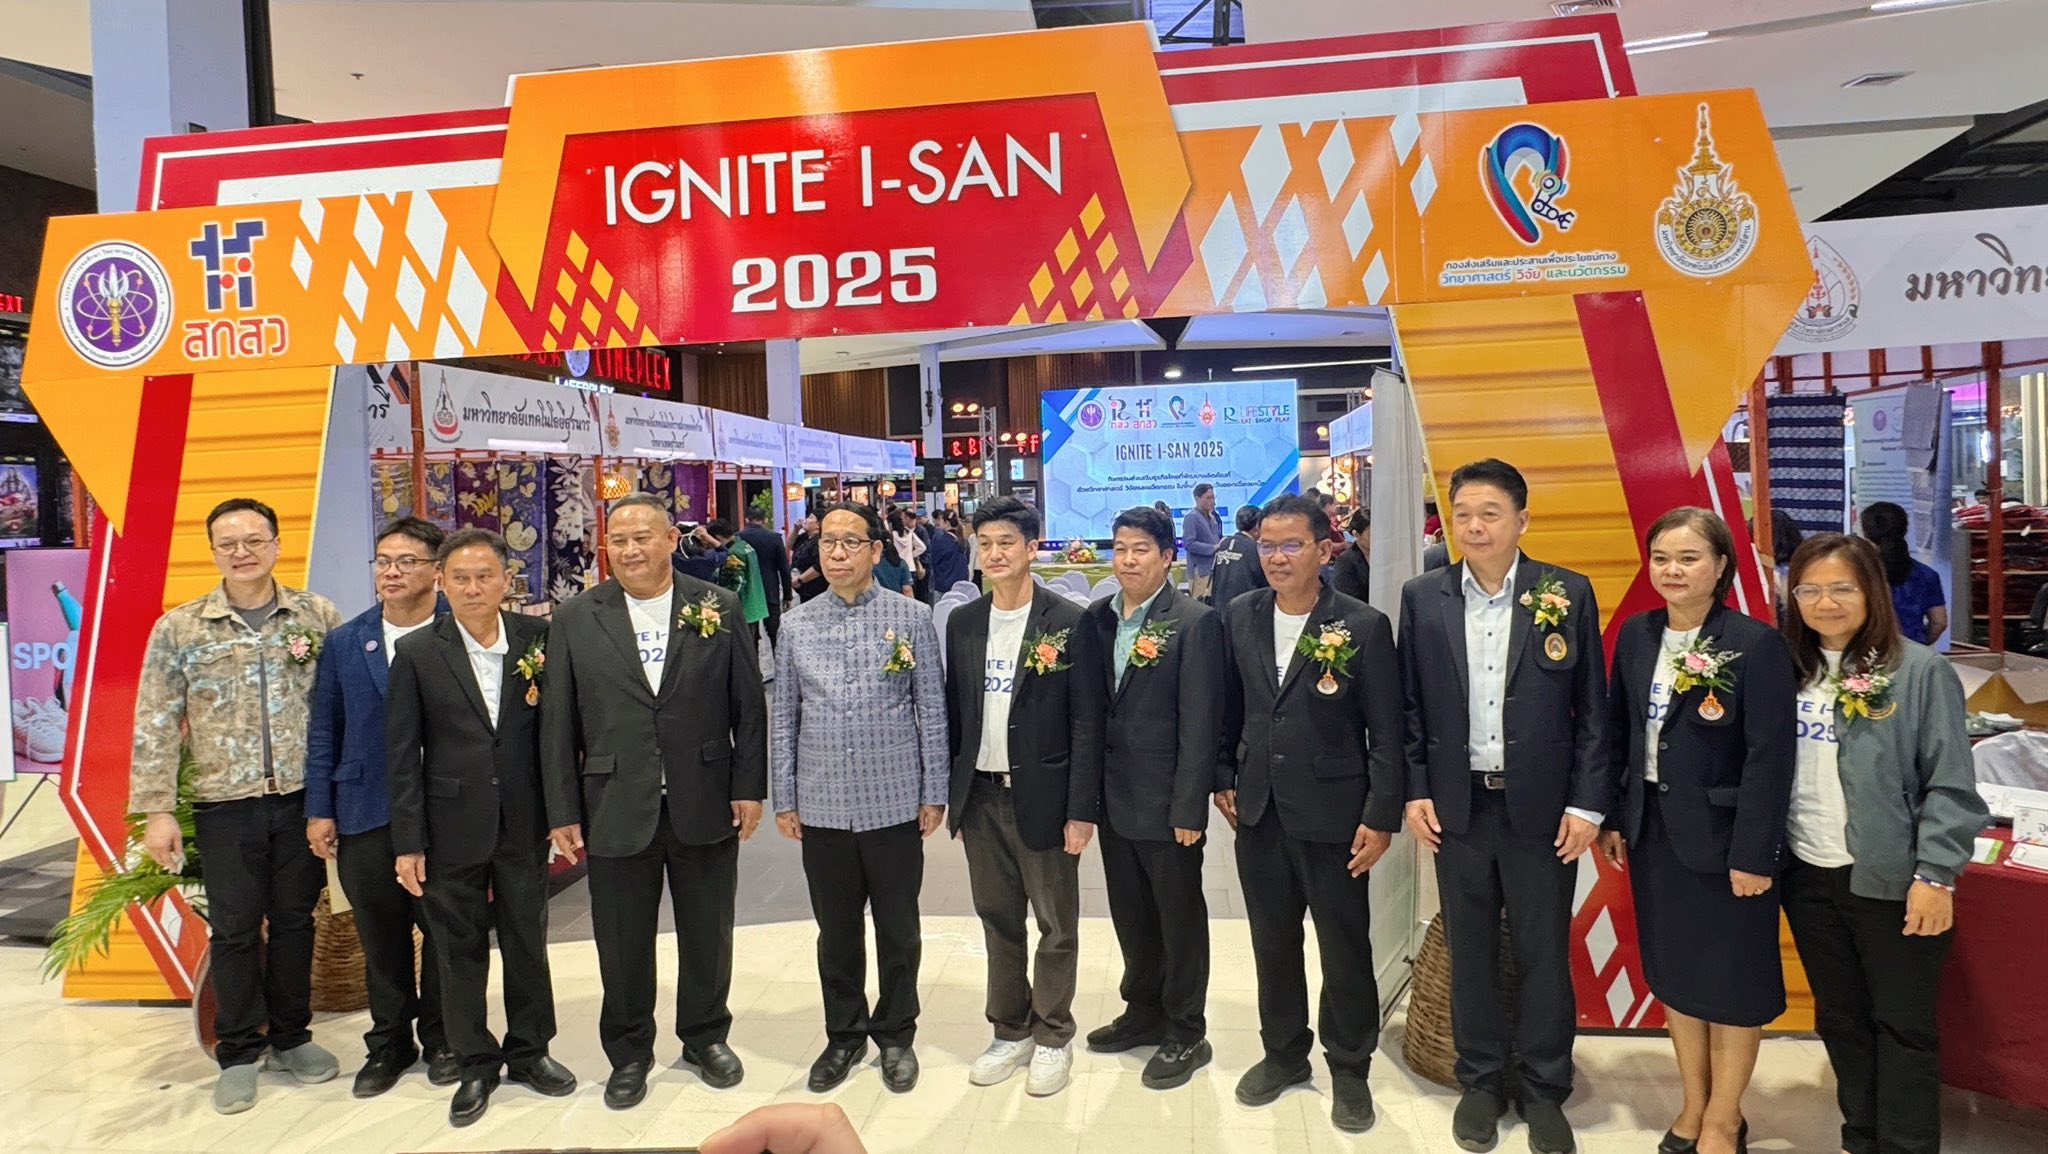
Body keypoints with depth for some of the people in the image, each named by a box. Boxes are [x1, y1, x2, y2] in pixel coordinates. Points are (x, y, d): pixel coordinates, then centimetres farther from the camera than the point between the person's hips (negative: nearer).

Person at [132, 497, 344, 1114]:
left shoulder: (317, 615, -1)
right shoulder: (178, 629, -2)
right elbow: (155, 727, -1)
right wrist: (158, 810, -5)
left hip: (302, 798, 1)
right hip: (225, 806, -1)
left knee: (294, 920, 12)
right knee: (234, 929, 8)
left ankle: (289, 1037, 29)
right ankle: (239, 1054, 24)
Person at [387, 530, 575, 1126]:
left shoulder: (538, 638, -3)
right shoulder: (418, 652, -4)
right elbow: (402, 754, -3)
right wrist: (408, 842, -4)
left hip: (524, 824, 1)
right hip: (453, 826, 0)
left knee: (527, 941, 14)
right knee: (459, 949, 11)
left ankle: (529, 1051, 32)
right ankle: (476, 1065, 29)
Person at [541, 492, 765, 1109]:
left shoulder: (719, 608, -1)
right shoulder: (575, 618, -1)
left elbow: (749, 706, 1)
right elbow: (558, 724, 0)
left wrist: (749, 787, -3)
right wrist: (563, 812, -2)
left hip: (706, 806, 0)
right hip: (617, 811, 0)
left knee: (708, 936, 15)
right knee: (623, 943, 12)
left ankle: (706, 1037, 37)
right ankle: (629, 1052, 34)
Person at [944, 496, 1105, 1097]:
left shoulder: (1068, 623, -9)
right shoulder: (962, 622, 6)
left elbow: (1086, 722, -10)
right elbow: (953, 712, 10)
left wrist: (1082, 810, -13)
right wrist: (951, 795, 8)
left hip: (1042, 797, -4)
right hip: (980, 798, 5)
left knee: (1056, 924, 8)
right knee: (998, 919, 15)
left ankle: (1053, 1037, 25)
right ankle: (1011, 1032, 30)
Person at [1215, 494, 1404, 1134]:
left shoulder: (1364, 625, -12)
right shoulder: (1240, 616, 1)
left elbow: (1386, 731, -9)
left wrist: (1381, 817, -11)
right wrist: (1223, 779, 9)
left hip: (1332, 816, -4)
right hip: (1259, 813, 4)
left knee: (1346, 950, 9)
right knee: (1272, 943, 17)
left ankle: (1349, 1070, 30)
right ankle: (1283, 1052, 37)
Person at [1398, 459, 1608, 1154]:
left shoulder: (1568, 595, -3)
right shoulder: (1423, 598, 1)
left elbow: (1593, 709, -1)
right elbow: (1410, 706, 5)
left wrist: (1588, 803, -5)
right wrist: (1415, 791, 0)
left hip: (1542, 807, -1)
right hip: (1457, 806, 1)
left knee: (1545, 955, 10)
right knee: (1469, 952, 13)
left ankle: (1544, 1090, 28)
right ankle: (1480, 1082, 30)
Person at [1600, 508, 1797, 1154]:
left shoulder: (1756, 644, -14)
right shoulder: (1637, 635, 2)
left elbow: (1769, 757, -16)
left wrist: (1754, 853, -17)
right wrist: (1611, 819, 5)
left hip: (1722, 836, -5)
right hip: (1653, 832, 5)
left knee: (1731, 982, 10)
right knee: (1673, 973, 17)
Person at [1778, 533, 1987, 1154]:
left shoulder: (1920, 671, -9)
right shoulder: (1788, 669, 3)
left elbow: (1949, 786, -11)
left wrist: (1935, 875, -15)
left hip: (1890, 881, -4)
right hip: (1808, 876, 5)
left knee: (1902, 1025, 8)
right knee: (1839, 1018, 18)